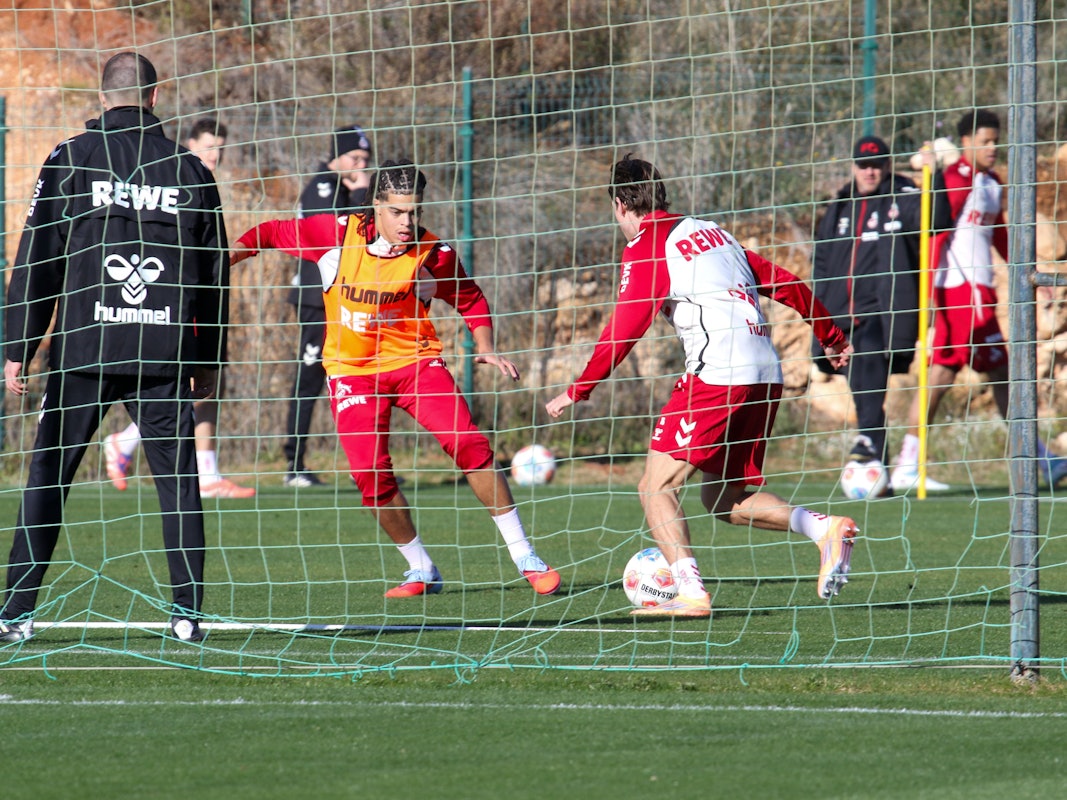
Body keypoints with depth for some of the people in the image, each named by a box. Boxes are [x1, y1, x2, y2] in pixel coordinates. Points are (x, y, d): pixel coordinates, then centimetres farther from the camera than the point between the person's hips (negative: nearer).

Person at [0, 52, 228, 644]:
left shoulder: (71, 159, 0)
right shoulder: (189, 170, 7)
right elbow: (214, 273, 12)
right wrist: (208, 360, 21)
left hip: (83, 351, -1)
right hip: (166, 354, 1)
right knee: (178, 479, 6)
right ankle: (188, 612, 1)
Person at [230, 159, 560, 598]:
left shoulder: (434, 255, -11)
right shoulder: (336, 233, -12)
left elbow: (470, 300, 6)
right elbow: (272, 232, 3)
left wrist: (485, 348, -7)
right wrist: (233, 254, -7)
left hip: (414, 360, -1)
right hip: (352, 370, 1)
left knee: (469, 445, -17)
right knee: (370, 474, -13)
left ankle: (524, 557, -7)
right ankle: (421, 570, 7)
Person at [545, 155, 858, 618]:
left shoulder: (645, 249, 0)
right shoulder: (711, 233, 22)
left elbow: (624, 328, -9)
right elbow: (785, 284, 26)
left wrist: (578, 391, -2)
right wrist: (833, 338, 38)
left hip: (716, 373, -8)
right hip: (766, 374, 8)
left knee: (656, 488, -4)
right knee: (723, 499, 16)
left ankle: (690, 592, -20)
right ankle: (825, 530, -2)